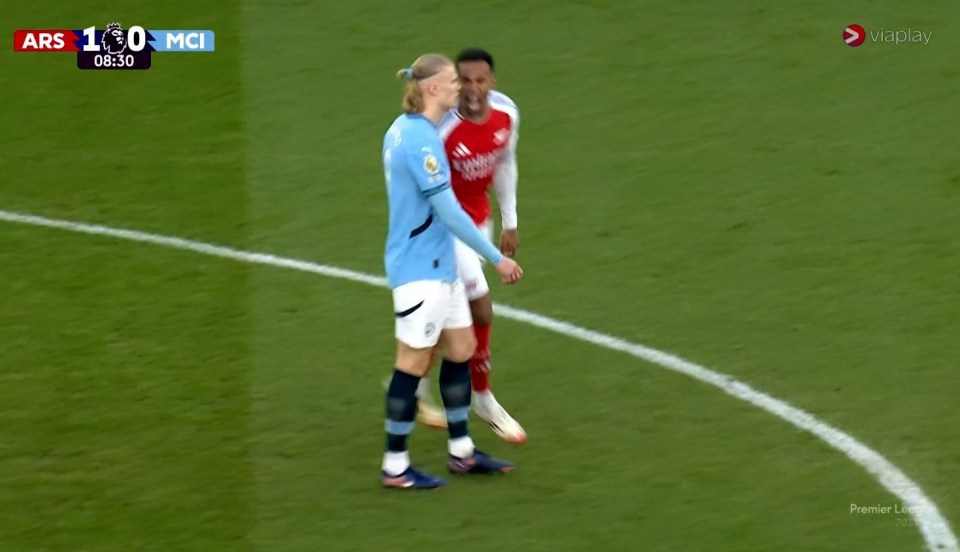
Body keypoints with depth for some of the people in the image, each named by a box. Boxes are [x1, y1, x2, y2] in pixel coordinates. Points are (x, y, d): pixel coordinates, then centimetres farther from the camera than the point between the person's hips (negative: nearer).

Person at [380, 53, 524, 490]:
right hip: (420, 270, -10)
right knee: (414, 363, -1)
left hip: (440, 265, 10)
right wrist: (497, 258, -17)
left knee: (462, 348, 15)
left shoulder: (405, 130, 8)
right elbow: (449, 211, -22)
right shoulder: (420, 139, -22)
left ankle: (461, 451, 23)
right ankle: (395, 467, 8)